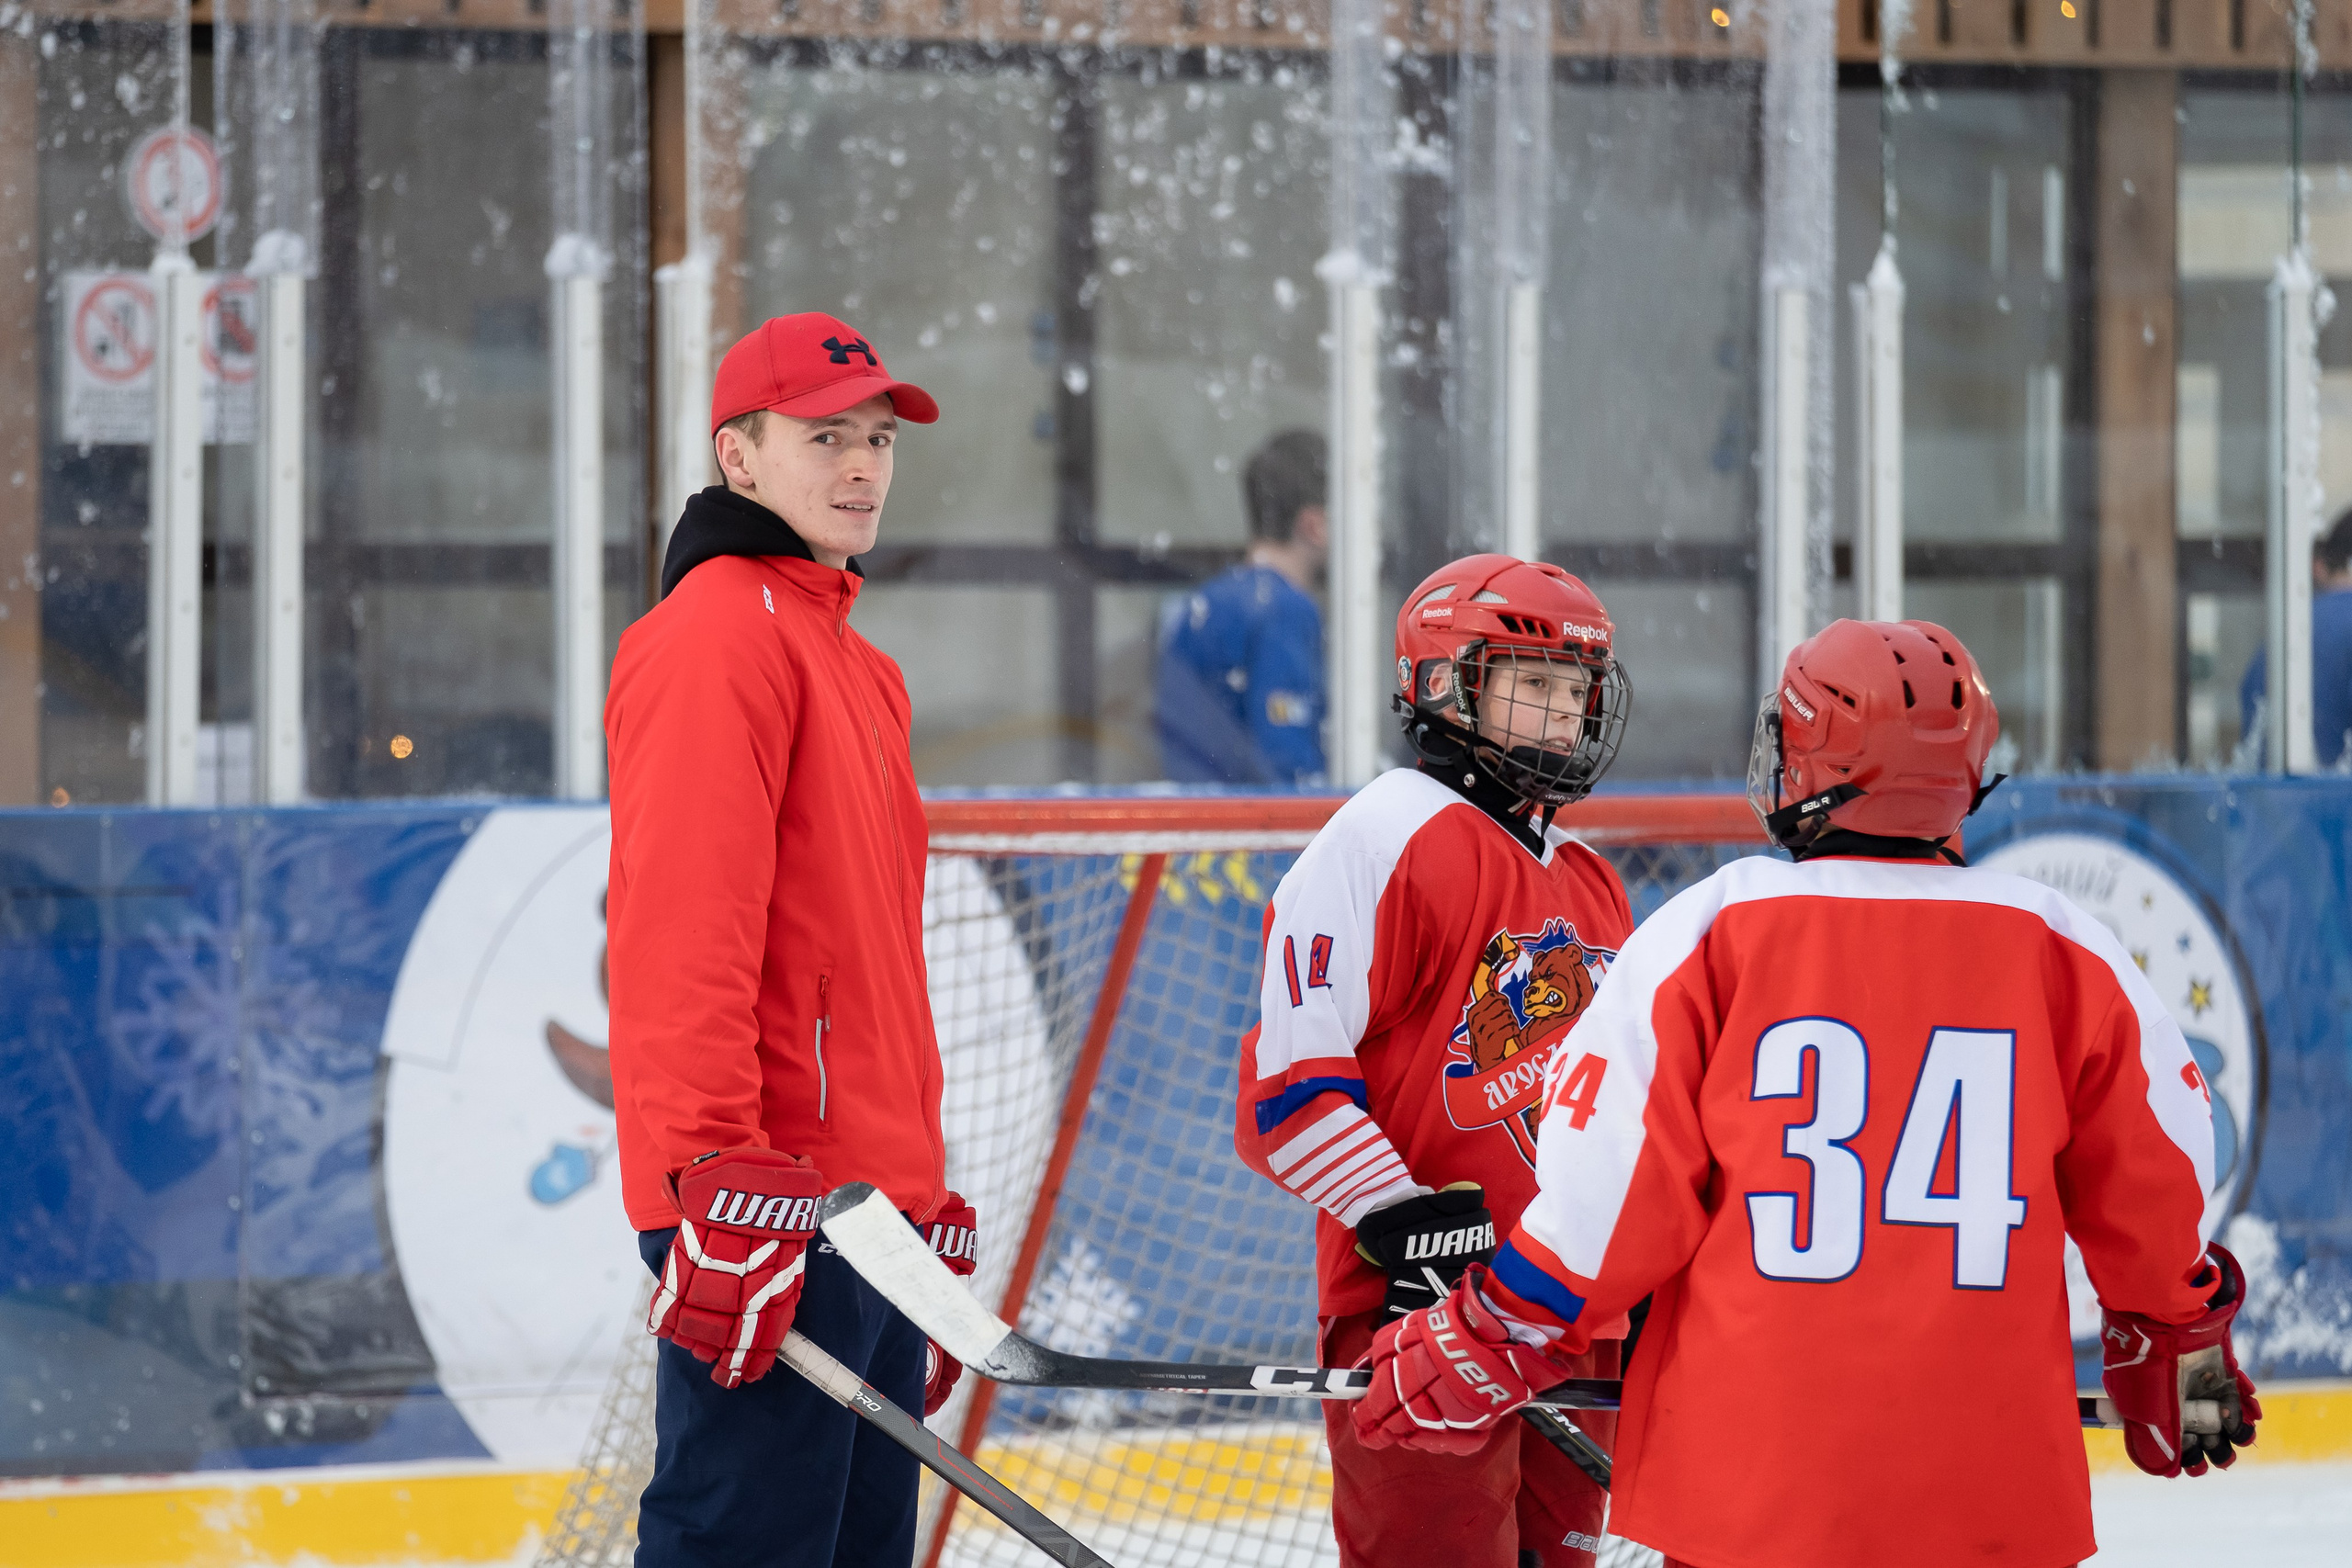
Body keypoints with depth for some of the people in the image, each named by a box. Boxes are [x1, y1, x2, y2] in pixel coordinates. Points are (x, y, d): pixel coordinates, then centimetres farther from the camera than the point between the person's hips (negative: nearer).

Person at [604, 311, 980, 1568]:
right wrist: (720, 1185, -25)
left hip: (870, 1201, 10)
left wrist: (927, 1206, 25)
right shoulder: (717, 639, -8)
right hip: (770, 1223, -10)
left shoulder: (856, 663, 23)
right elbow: (683, 936, -18)